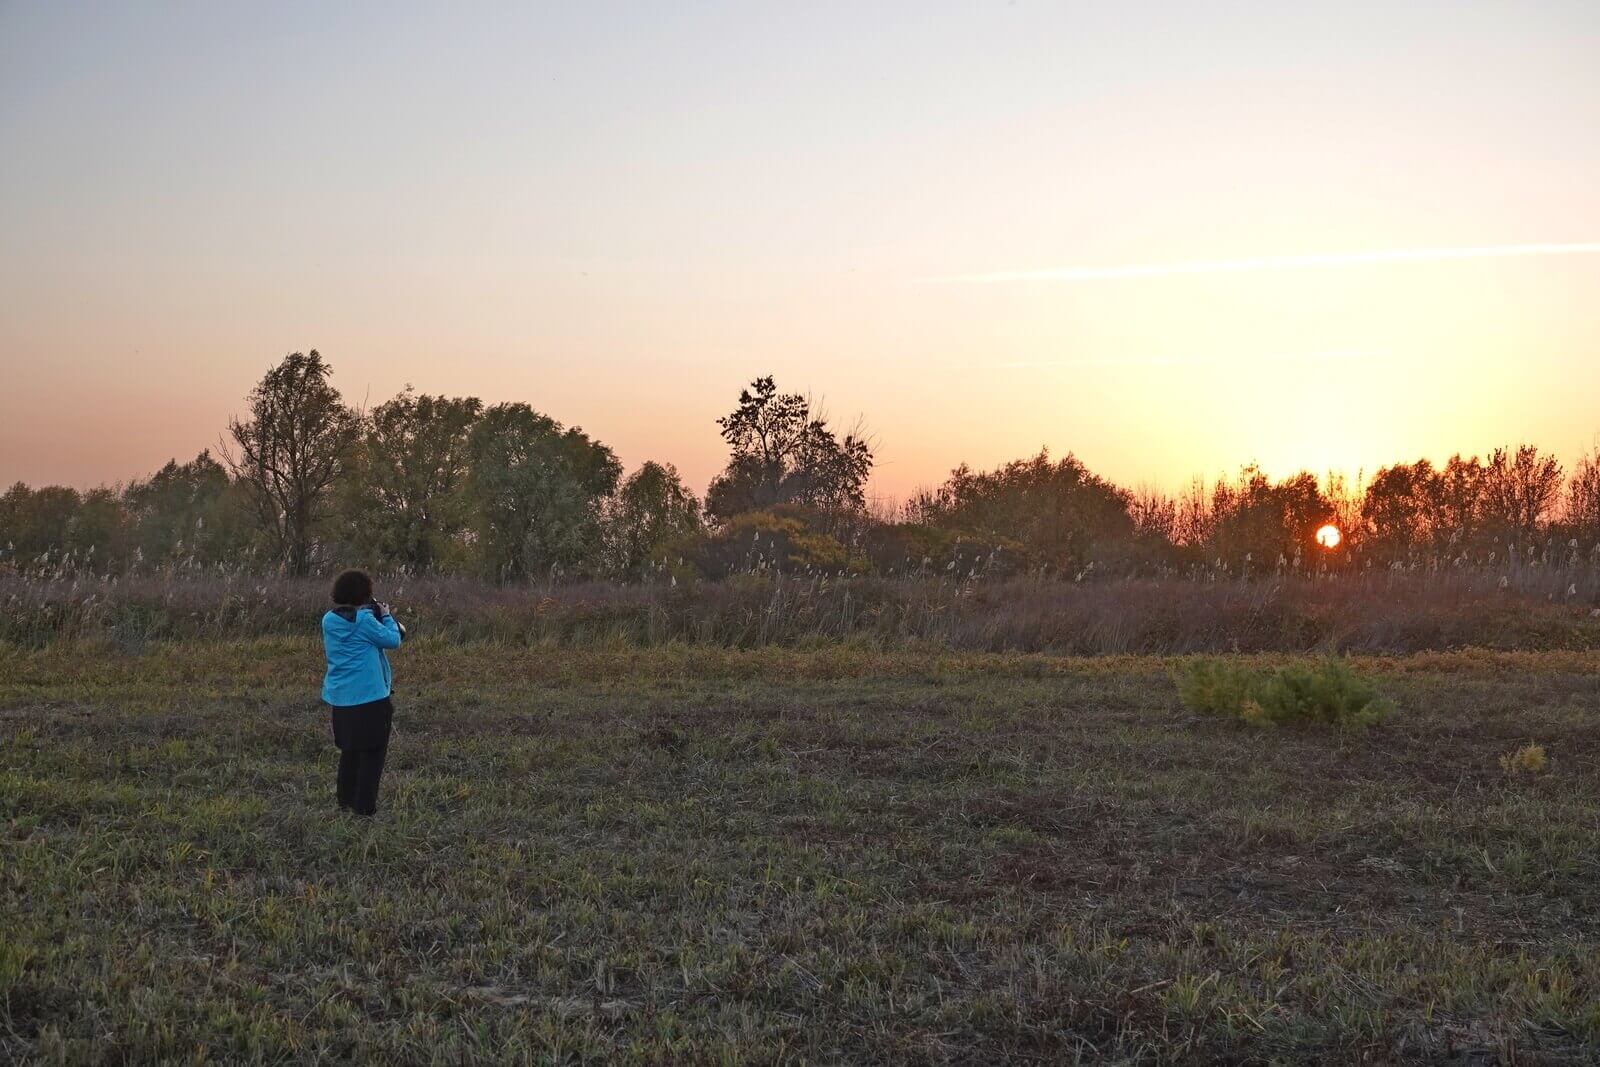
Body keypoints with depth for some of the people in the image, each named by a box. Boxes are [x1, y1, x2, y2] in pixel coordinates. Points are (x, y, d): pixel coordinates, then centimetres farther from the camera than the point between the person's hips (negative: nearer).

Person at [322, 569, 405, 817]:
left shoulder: (329, 620, 5)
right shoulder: (364, 619, -15)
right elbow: (392, 640, -10)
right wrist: (386, 616, 7)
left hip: (339, 697, 7)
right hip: (370, 696, -7)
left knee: (349, 749, 20)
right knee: (372, 751, 2)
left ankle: (346, 801, 26)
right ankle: (364, 806, 1)